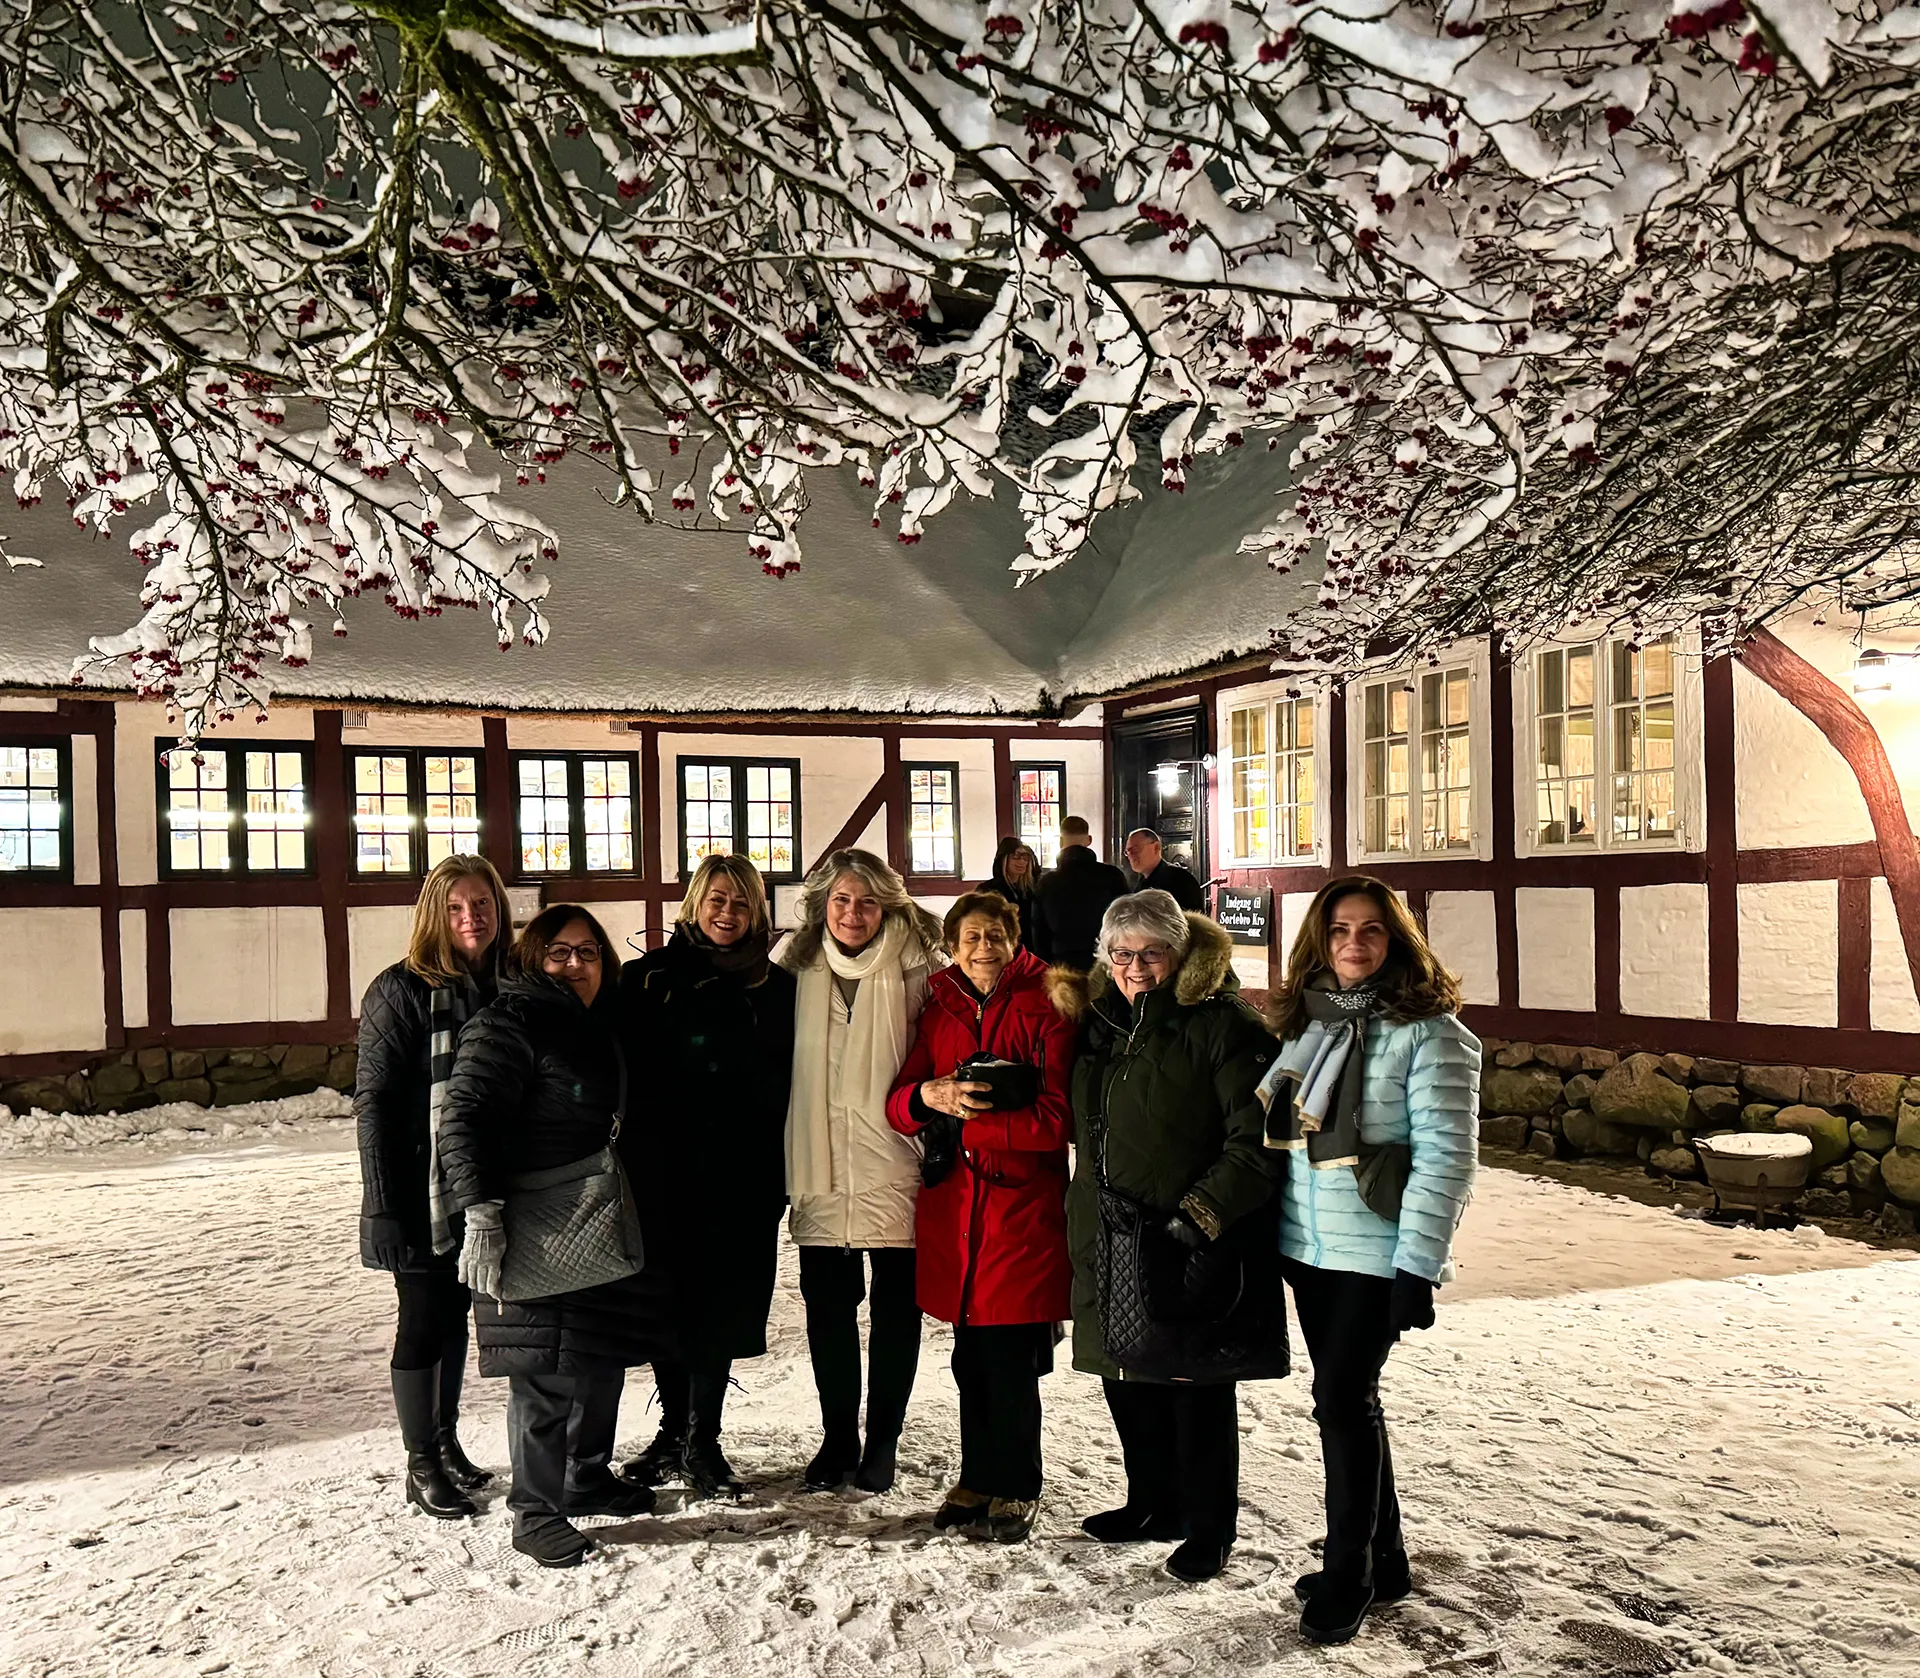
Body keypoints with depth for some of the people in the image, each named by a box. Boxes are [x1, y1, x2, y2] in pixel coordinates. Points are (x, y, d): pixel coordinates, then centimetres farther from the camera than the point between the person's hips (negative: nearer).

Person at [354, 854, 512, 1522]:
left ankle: (446, 1442, 32)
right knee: (424, 1322, 5)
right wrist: (388, 1205, -19)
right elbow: (374, 1103, -14)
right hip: (422, 1197, -5)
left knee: (455, 1315, 17)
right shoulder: (401, 992, -12)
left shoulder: (506, 987, 4)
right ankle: (421, 1466, 19)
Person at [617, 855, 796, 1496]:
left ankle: (703, 1442, 18)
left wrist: (777, 1171, -1)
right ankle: (673, 1432, 26)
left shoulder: (775, 986, 6)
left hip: (743, 1177, 0)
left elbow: (785, 1083, 6)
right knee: (668, 1300, 8)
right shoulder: (650, 977, 2)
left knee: (721, 1305, 4)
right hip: (666, 1170, 0)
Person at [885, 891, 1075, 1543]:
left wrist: (963, 1118, -13)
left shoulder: (1044, 1011, -3)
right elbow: (899, 1104, 6)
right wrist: (929, 1097, -17)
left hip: (1021, 1204, -4)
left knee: (1012, 1361, 1)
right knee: (971, 1359, 14)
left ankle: (1016, 1490, 18)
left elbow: (1056, 1120, -12)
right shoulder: (938, 1012, 10)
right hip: (952, 1205, 4)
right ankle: (978, 1479, 30)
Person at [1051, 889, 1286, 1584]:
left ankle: (1209, 1527, 23)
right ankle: (1153, 1505, 36)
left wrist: (1200, 1213, -22)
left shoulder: (1223, 1025, -12)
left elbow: (1258, 1142, -18)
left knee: (1195, 1388, 5)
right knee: (1128, 1379, 17)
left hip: (1191, 1252, -7)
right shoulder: (1103, 1021, 11)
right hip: (1112, 1243, 7)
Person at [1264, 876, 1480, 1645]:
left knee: (1342, 1400, -5)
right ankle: (1382, 1560, 29)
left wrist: (1418, 1269, -18)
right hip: (1306, 1249, 6)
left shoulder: (1428, 1032, -12)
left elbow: (1446, 1156, -15)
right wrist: (1263, 1233, 12)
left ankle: (1348, 1573, 12)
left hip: (1376, 1254, -6)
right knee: (1345, 1400, 14)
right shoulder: (1306, 1021, 8)